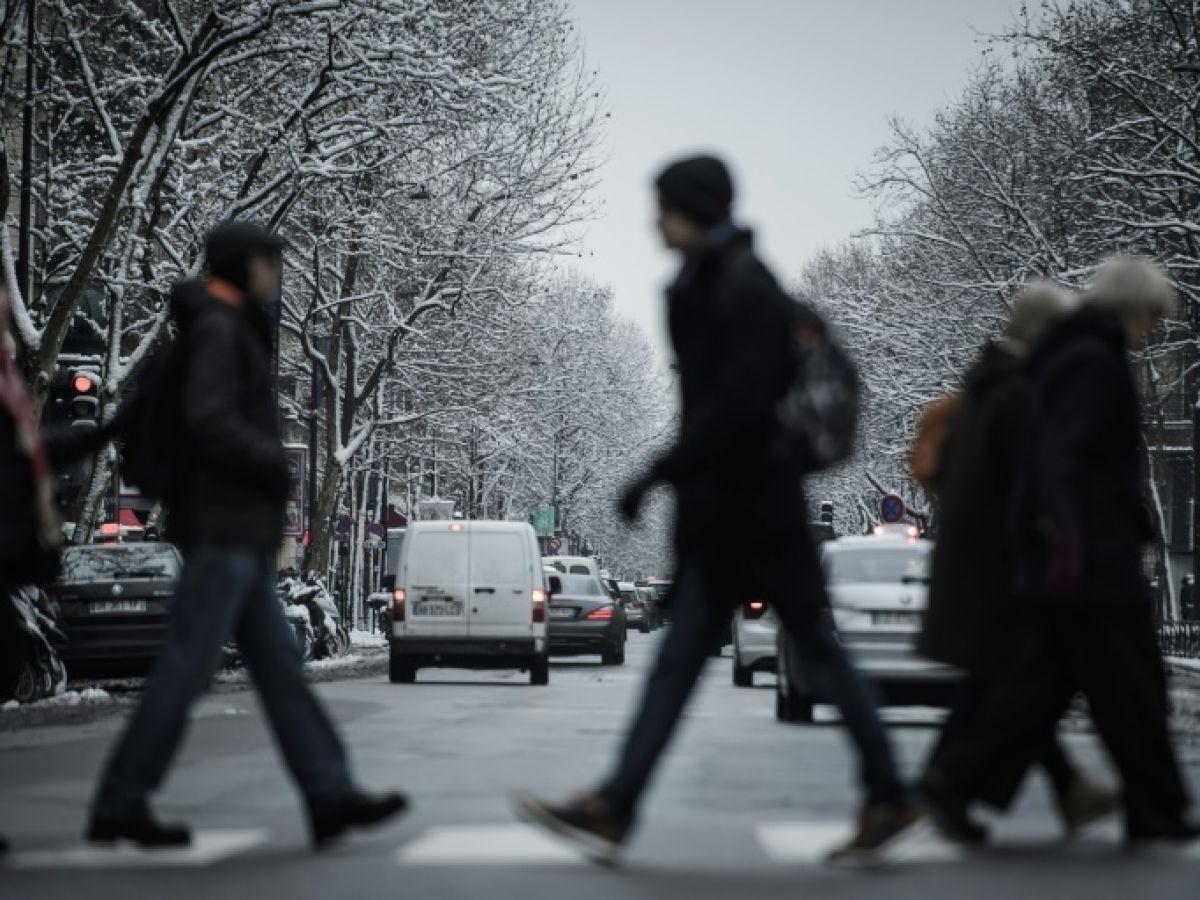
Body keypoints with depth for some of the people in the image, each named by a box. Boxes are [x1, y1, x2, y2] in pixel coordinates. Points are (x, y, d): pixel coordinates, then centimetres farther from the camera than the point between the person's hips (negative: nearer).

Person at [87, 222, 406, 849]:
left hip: (241, 536, 10)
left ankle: (330, 796, 2)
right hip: (223, 528, -10)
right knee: (186, 667, -8)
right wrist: (277, 468, -13)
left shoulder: (232, 332, 21)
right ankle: (120, 807, -4)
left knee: (278, 666, 5)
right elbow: (209, 421, -23)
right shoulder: (217, 328, -10)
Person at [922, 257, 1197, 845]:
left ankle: (953, 780, 1)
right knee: (1130, 688, -1)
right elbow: (1064, 455, -24)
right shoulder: (1095, 363, -13)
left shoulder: (1061, 358, 19)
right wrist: (1067, 533, -32)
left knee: (1045, 680, 9)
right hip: (1093, 556, -10)